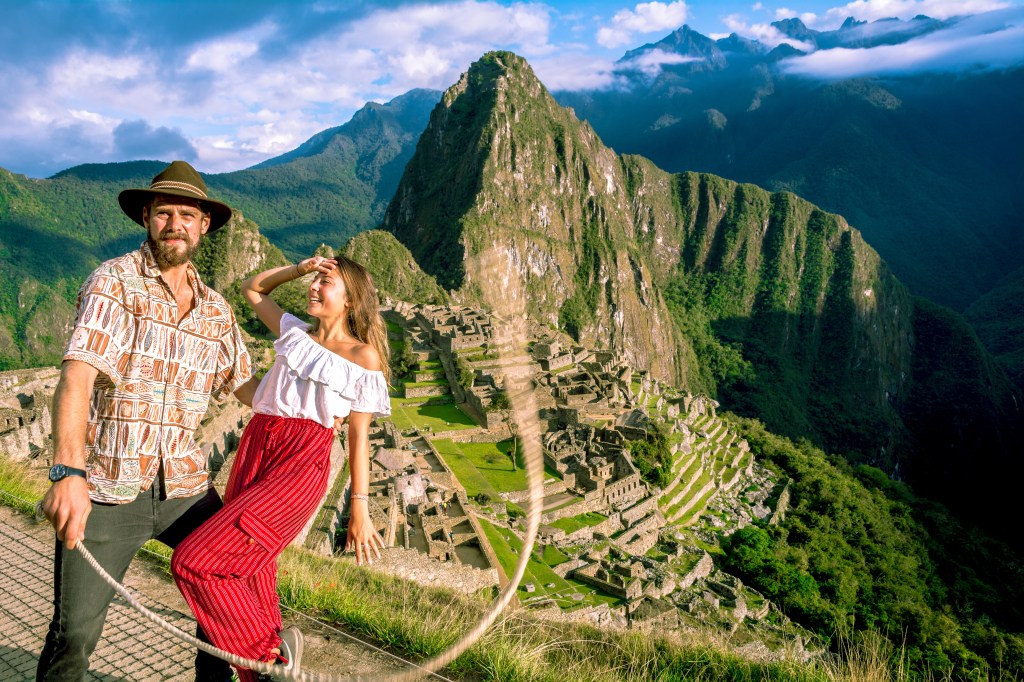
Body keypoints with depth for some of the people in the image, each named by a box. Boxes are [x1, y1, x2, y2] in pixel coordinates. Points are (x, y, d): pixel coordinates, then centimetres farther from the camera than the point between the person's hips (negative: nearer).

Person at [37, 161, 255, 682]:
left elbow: (242, 382, 22)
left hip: (184, 486, 5)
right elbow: (77, 375, -20)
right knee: (75, 633, -6)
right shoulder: (114, 283, -7)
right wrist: (69, 472, -32)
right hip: (105, 489, -5)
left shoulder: (216, 310, 10)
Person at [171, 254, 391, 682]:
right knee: (249, 573, 9)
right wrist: (300, 267, 17)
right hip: (253, 451, 7)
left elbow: (359, 437, 1)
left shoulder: (363, 356, 1)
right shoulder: (295, 332, 17)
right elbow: (252, 289, 31)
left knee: (194, 563, -16)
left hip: (301, 464, -6)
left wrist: (360, 510, 0)